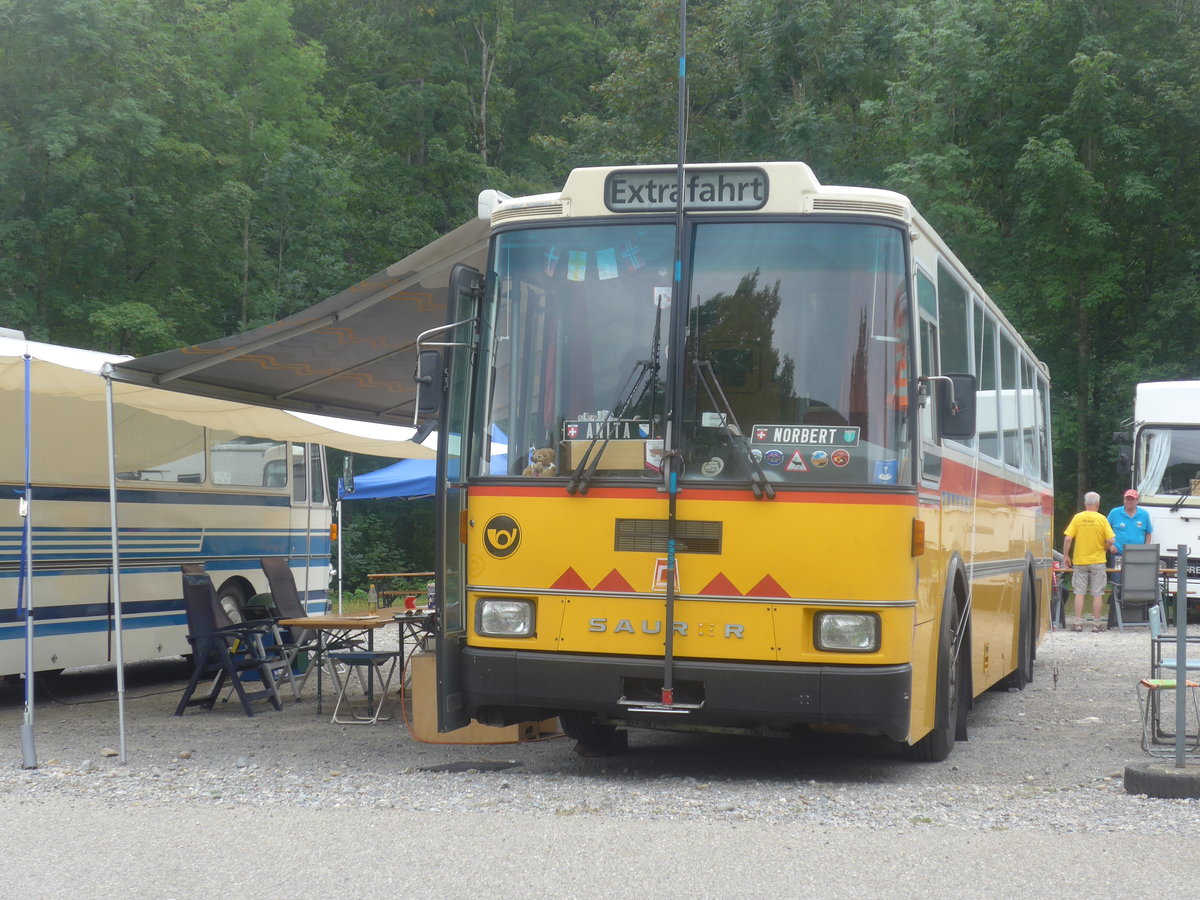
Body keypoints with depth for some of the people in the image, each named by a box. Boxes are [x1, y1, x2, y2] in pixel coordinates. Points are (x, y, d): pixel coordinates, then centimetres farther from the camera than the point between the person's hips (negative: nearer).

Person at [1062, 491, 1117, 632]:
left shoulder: (1078, 518, -4)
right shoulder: (1102, 519, -6)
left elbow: (1068, 538, -8)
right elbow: (1110, 540, -10)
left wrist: (1066, 555, 3)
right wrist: (1105, 549, 10)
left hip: (1080, 561, 1)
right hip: (1098, 561, -1)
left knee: (1079, 592, 5)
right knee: (1097, 594, 6)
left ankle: (1078, 623, 3)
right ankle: (1096, 623, 7)